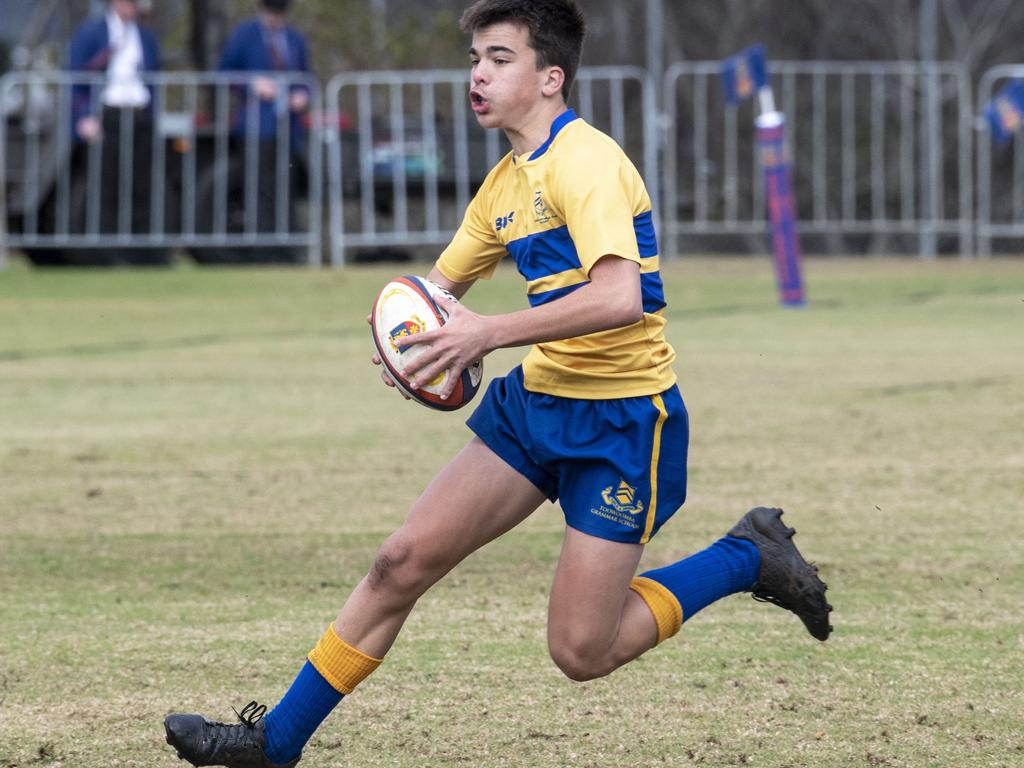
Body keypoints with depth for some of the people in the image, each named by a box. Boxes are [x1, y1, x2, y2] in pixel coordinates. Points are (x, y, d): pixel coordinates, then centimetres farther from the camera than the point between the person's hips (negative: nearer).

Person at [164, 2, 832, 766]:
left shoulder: (584, 161, -18)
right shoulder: (506, 183, 10)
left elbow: (618, 299, -32)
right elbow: (440, 285, 21)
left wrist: (492, 332, -31)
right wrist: (409, 329, -3)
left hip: (622, 421, -8)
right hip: (535, 401, 8)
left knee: (581, 651, -8)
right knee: (404, 561, -1)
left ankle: (747, 559, 12)